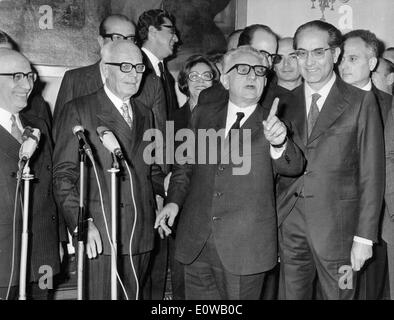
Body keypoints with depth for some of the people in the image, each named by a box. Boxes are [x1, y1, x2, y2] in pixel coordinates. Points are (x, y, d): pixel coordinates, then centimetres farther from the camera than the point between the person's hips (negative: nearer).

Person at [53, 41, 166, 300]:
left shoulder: (145, 114, 17)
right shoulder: (79, 110, 0)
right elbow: (63, 173, -5)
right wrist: (82, 222, -15)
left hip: (141, 237, 5)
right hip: (98, 234, -5)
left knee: (134, 295, 11)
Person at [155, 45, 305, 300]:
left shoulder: (273, 123, -1)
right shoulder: (203, 114, 8)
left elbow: (293, 167, -14)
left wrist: (279, 142, -34)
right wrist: (174, 200, 1)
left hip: (245, 247, -2)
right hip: (196, 241, 3)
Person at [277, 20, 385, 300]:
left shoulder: (361, 102, -3)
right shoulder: (286, 103, 8)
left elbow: (371, 173, -5)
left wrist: (364, 237, -8)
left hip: (336, 224, -3)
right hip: (288, 222, 3)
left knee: (338, 294, 8)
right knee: (291, 294, 10)